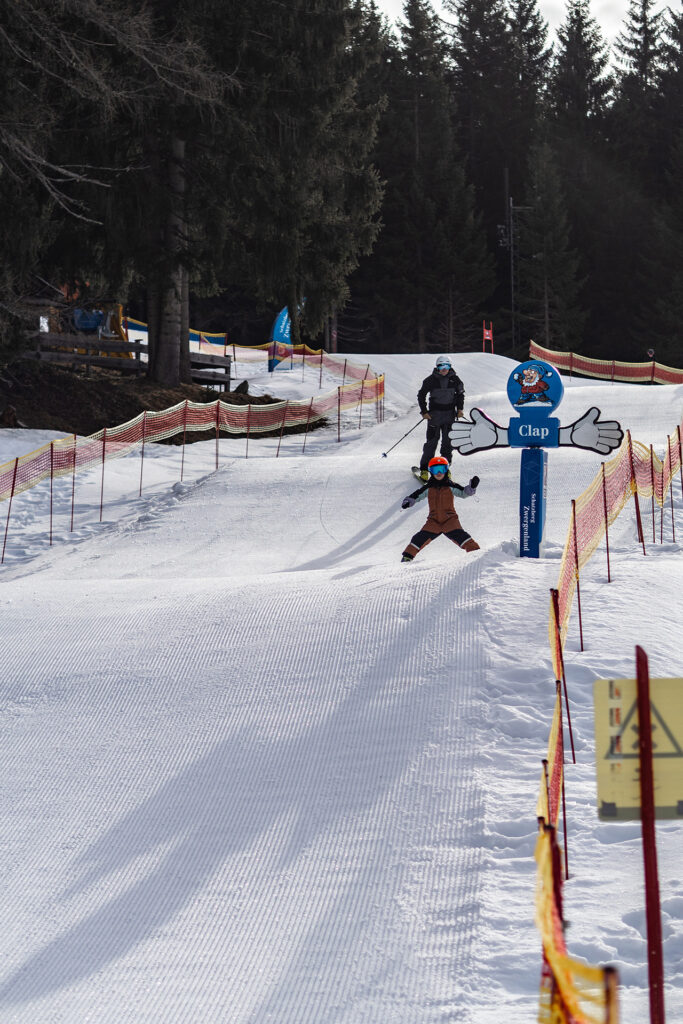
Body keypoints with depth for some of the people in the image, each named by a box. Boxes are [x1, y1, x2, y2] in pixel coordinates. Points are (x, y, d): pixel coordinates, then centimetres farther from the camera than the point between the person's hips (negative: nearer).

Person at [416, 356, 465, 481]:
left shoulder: (454, 379, 1)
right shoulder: (431, 380, -7)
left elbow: (460, 394, 15)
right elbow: (421, 395, 1)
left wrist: (459, 409, 5)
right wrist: (424, 412, -5)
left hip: (450, 413, 3)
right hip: (434, 413, -3)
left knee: (448, 440, 4)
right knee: (432, 440, -7)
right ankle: (424, 468, -2)